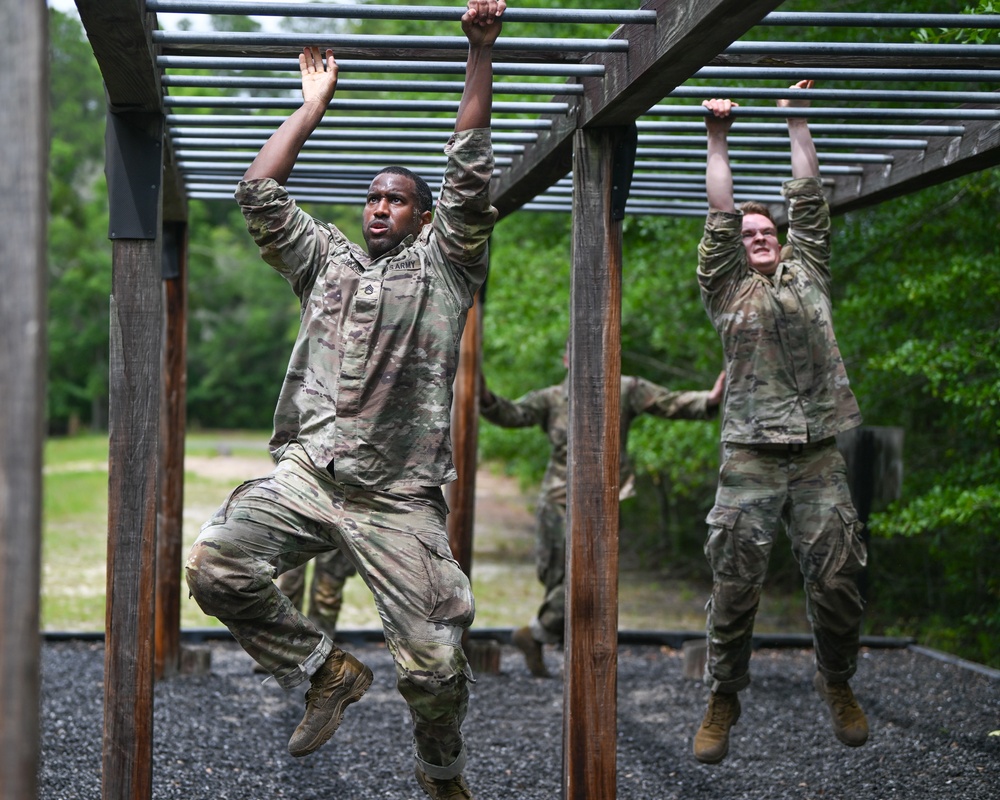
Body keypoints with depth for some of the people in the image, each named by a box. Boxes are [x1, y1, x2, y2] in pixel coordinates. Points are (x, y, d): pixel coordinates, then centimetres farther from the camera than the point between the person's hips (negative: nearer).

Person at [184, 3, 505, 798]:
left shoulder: (442, 262, 13)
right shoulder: (328, 259, 22)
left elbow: (471, 175, 2)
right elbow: (260, 193, 17)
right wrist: (314, 106, 20)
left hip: (399, 495, -3)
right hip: (307, 472, 3)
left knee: (432, 660, -7)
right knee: (215, 563, -21)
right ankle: (326, 668, 0)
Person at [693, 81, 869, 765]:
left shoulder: (807, 274, 19)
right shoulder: (727, 290, 13)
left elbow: (809, 198, 17)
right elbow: (720, 215, 6)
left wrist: (798, 122, 18)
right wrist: (718, 139, 5)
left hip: (819, 454, 2)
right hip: (752, 455, -2)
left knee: (836, 581, -1)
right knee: (736, 584, -4)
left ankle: (839, 686, 21)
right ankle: (723, 700, 9)